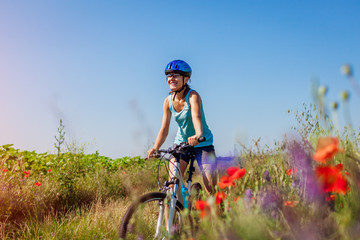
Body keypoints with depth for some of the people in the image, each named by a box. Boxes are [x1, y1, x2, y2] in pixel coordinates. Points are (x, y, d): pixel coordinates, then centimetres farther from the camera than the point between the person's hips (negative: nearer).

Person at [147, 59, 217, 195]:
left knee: (211, 190, -8)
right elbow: (164, 129, -10)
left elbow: (196, 116, -39)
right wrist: (155, 148, -26)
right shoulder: (168, 101, -7)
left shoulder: (193, 96, -20)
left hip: (202, 144, -4)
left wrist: (198, 135, -58)